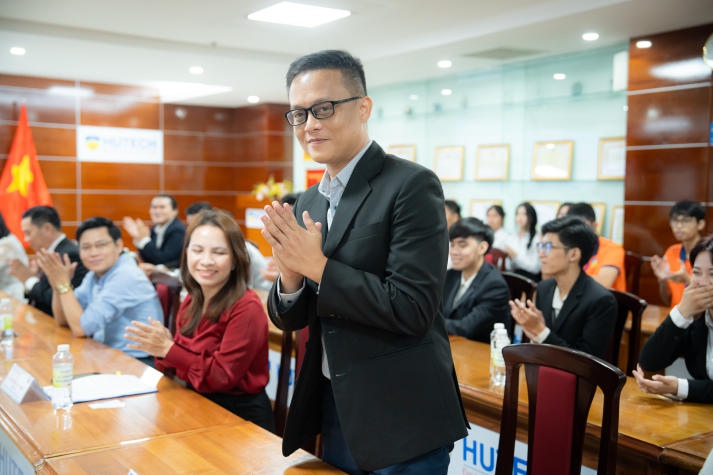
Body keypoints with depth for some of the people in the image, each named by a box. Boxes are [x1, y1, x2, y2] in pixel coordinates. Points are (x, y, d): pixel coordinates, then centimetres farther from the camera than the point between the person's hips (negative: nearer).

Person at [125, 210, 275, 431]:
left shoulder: (246, 308, -17)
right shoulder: (191, 302, 6)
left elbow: (222, 377, -18)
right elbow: (176, 369, 9)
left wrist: (169, 349, -20)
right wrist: (160, 348, -12)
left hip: (241, 416, -6)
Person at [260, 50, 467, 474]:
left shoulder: (412, 185, -14)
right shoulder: (307, 204, 6)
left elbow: (413, 309, -21)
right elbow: (291, 320, 9)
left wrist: (319, 267, -19)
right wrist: (290, 278, -12)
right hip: (333, 412, 7)